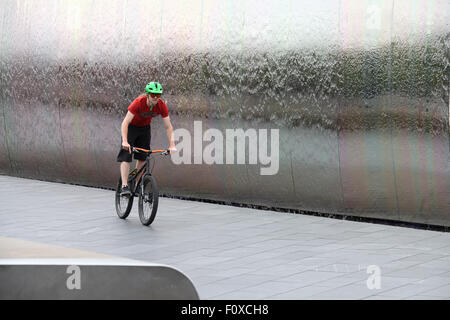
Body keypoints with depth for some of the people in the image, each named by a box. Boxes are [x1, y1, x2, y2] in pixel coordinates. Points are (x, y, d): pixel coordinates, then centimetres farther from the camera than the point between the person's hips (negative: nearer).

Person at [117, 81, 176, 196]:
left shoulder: (161, 105, -22)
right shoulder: (139, 102, -33)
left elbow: (168, 127, -16)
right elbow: (125, 123, -35)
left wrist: (172, 145, -26)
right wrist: (125, 141, -47)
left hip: (145, 128, 4)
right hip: (132, 127, -4)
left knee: (142, 157, 1)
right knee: (126, 157, -14)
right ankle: (124, 186, -17)